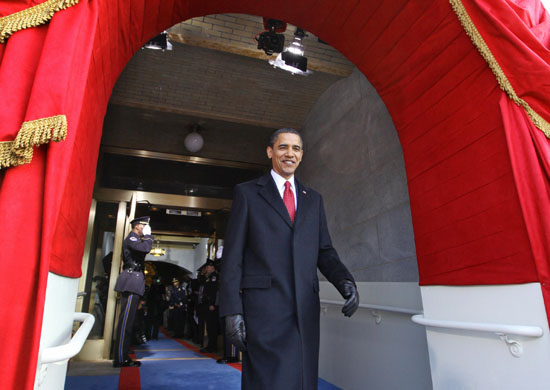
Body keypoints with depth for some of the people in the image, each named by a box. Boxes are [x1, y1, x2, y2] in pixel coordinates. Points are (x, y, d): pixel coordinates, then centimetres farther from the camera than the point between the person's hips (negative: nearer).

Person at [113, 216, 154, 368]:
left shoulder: (134, 240, 24)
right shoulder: (131, 238, -6)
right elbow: (146, 248, -23)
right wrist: (148, 235, -10)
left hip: (133, 283, 10)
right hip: (132, 281, -10)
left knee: (127, 319, 9)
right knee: (126, 318, -11)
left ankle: (122, 356, 13)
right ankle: (120, 358, -9)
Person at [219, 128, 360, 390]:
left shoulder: (313, 199, 16)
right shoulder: (247, 192, 5)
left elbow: (324, 251, 13)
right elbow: (232, 255, 0)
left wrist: (345, 281, -7)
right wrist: (232, 310, -8)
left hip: (305, 309, 4)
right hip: (263, 307, -4)